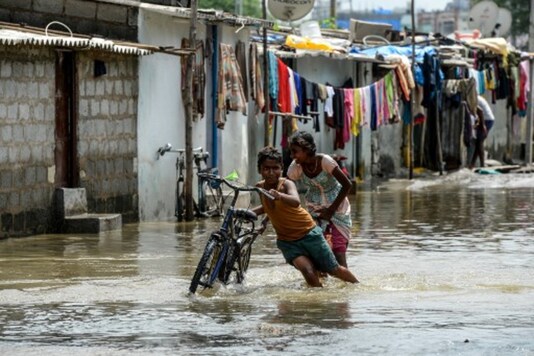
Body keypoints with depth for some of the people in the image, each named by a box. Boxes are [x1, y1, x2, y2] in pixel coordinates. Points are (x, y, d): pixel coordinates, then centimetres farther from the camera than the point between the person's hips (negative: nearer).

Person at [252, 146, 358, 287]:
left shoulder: (286, 184, -22)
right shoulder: (260, 187, -6)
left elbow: (296, 201, -46)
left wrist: (279, 196, -65)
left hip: (309, 233, -3)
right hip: (287, 241, 3)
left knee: (333, 269, 10)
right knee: (308, 272, -22)